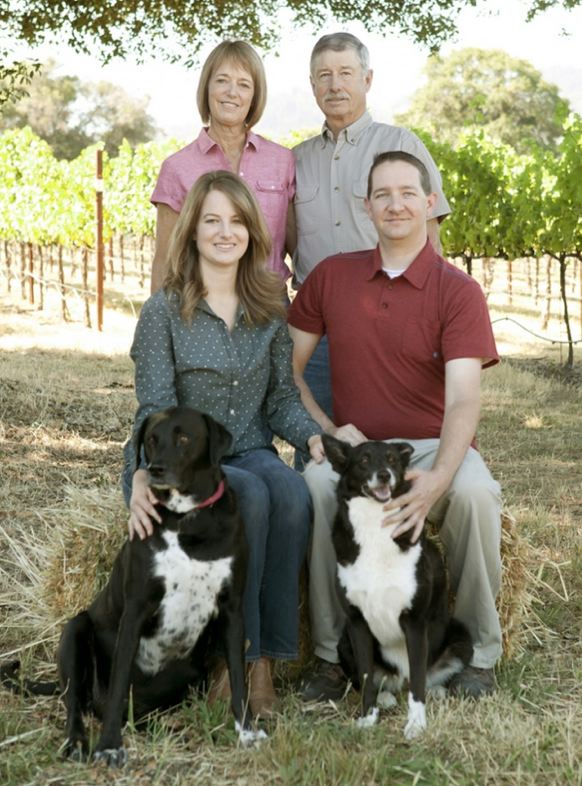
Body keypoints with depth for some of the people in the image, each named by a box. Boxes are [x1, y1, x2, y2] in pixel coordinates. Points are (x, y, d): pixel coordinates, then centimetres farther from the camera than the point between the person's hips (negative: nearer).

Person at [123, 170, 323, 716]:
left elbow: (281, 400, 8)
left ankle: (265, 660, -25)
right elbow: (156, 411, -10)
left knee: (293, 494, -31)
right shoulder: (163, 312, -5)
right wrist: (143, 476, -28)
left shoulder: (271, 309, 8)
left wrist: (314, 436, -13)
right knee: (250, 496, -34)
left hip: (250, 454, 3)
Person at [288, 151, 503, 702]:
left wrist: (435, 481, -35)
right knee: (317, 482, -33)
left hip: (434, 448, -2)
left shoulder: (458, 292, -5)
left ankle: (478, 652, -11)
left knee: (474, 492, -35)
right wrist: (330, 431, -8)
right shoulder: (331, 277, 6)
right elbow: (286, 367, 10)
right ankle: (331, 653, -17)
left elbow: (463, 400, -17)